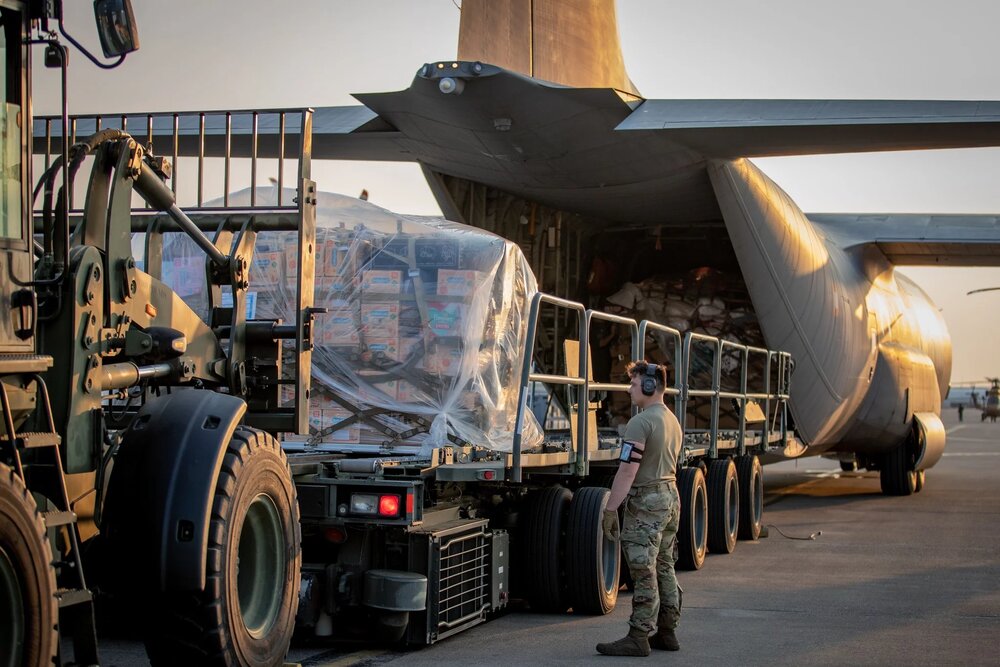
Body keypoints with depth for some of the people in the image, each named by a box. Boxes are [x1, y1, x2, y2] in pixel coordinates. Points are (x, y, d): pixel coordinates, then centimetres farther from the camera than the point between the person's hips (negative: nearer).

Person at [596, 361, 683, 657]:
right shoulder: (672, 421, 13)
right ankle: (666, 632, 19)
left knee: (644, 573, -7)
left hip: (646, 501, -9)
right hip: (671, 497, 10)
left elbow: (627, 472, -21)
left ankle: (638, 638, -4)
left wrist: (610, 509, -18)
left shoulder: (640, 423, -17)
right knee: (664, 569, 14)